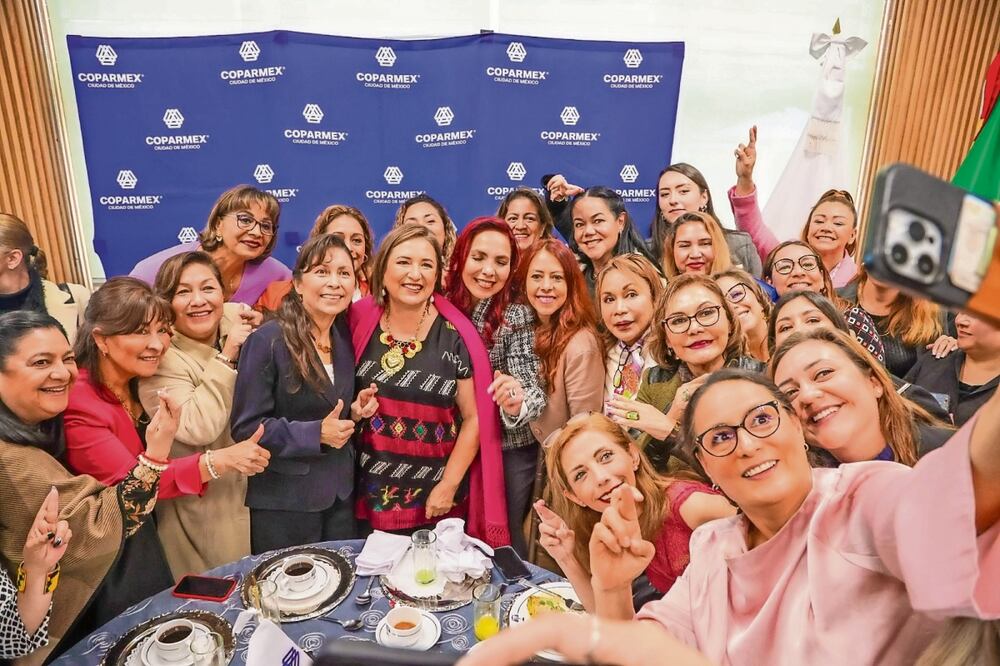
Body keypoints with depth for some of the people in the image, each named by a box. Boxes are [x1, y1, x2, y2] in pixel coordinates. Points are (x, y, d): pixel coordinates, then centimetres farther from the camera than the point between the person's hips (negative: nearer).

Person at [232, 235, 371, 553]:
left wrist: (356, 412, -4)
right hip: (284, 501, -6)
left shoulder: (345, 336, 4)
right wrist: (316, 434, -23)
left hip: (341, 495, 6)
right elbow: (246, 427, -16)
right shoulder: (267, 341, -16)